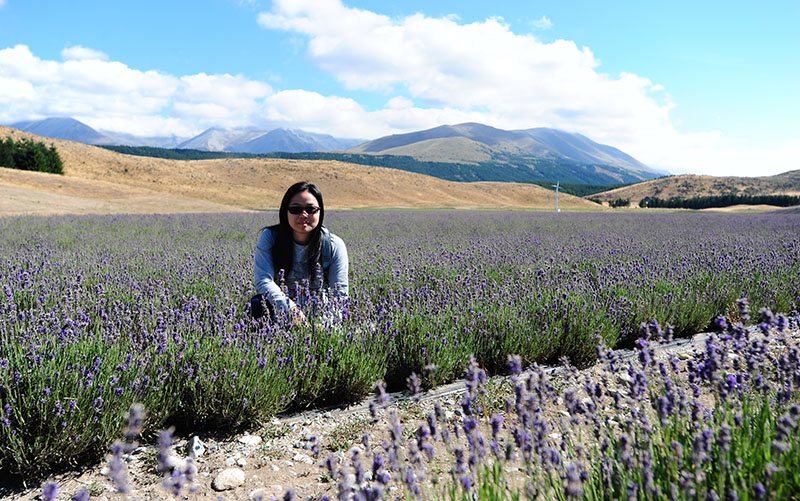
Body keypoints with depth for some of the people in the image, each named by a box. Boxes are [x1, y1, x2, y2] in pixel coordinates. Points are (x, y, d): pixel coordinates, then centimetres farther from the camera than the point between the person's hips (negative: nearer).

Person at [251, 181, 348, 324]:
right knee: (258, 304, -27)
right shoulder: (269, 237, -6)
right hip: (280, 311, 0)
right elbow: (263, 280, -18)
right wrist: (290, 308, -34)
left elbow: (340, 293, -6)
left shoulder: (334, 245, -6)